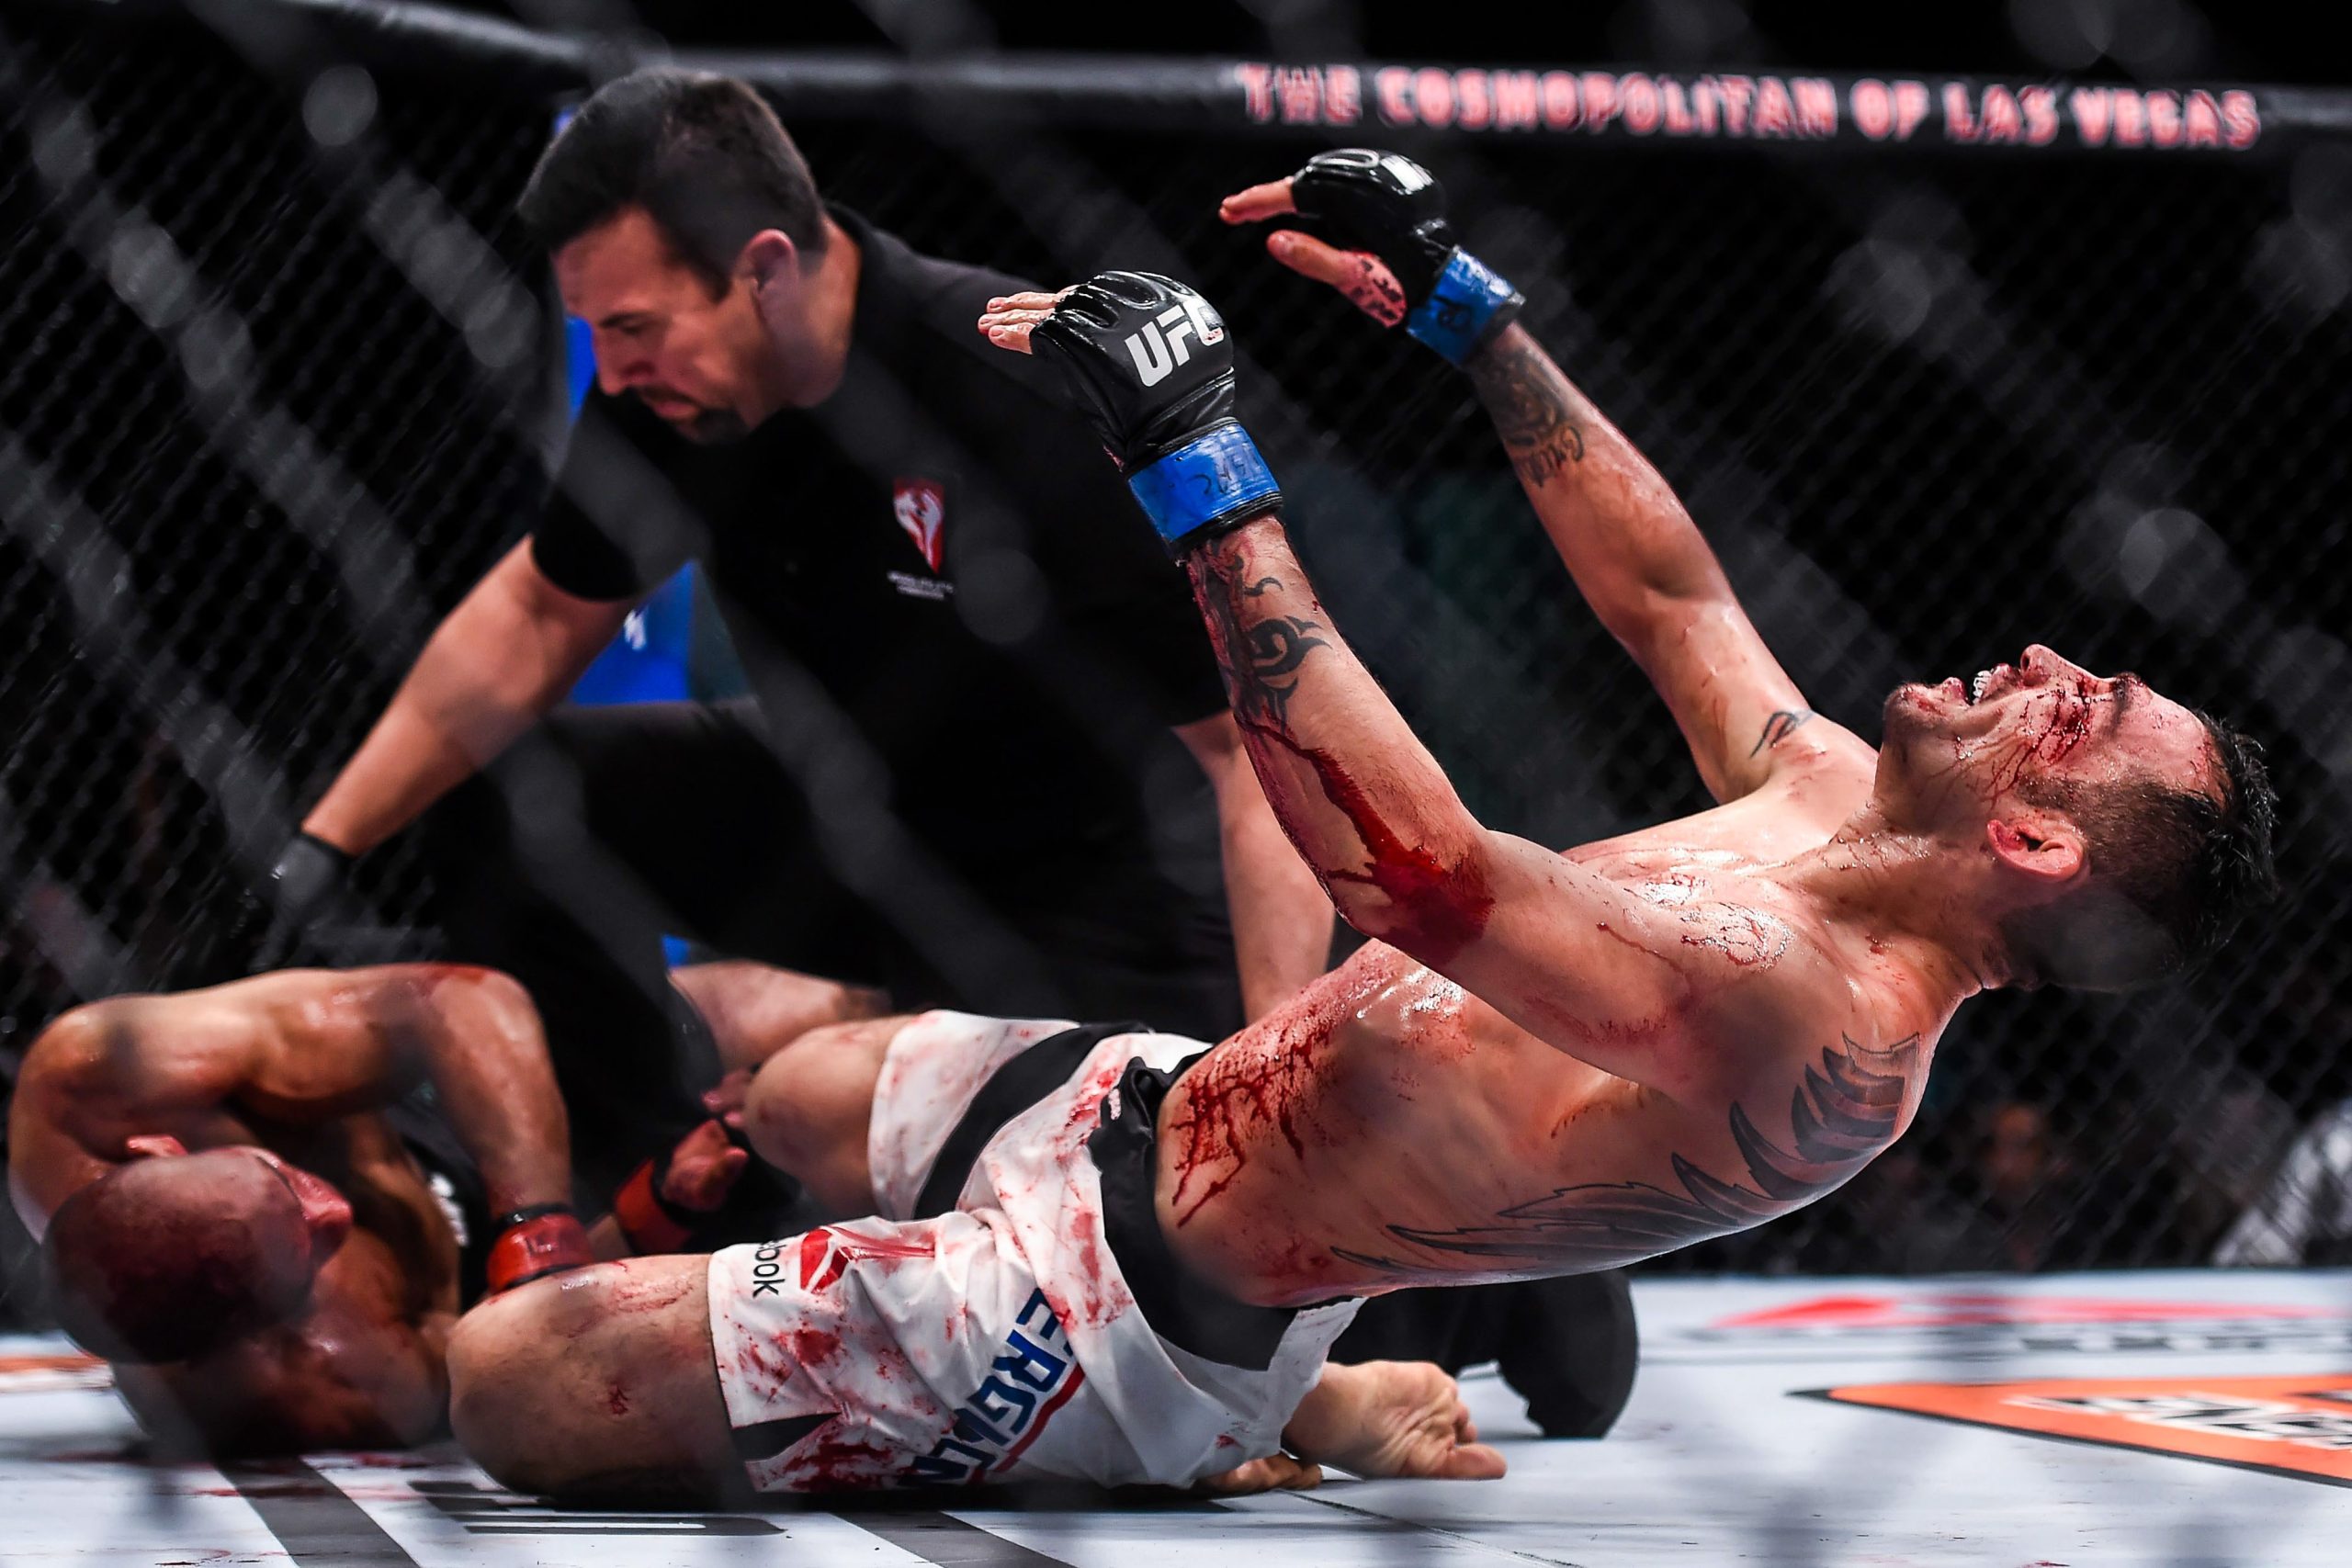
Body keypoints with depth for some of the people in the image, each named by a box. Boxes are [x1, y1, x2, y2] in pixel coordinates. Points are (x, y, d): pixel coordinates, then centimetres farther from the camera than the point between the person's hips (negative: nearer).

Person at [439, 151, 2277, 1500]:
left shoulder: (1819, 1035, -33)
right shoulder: (1839, 800, -2)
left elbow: (1409, 857, -43)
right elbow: (1672, 593, 17)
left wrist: (1197, 464, -39)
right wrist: (1456, 301, 13)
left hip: (1151, 1307, -10)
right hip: (1182, 1093, 10)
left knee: (513, 1381, -16)